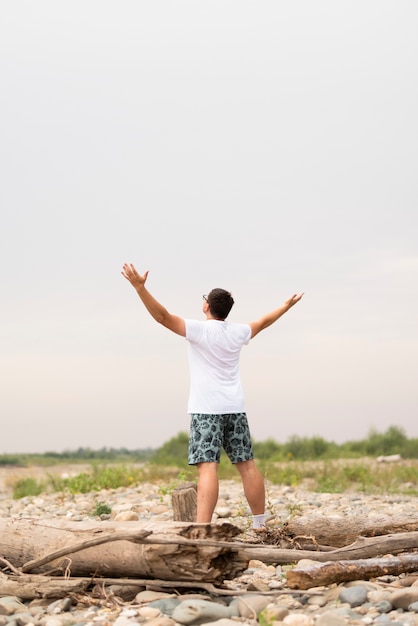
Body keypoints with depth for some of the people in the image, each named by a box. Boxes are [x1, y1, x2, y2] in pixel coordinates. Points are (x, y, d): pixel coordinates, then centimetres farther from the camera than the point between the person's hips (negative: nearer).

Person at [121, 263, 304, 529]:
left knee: (208, 467, -15)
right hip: (235, 407, 6)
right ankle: (261, 524, 20)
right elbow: (264, 321, 28)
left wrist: (140, 287, -21)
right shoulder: (238, 332, 10)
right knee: (247, 464, 11)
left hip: (206, 409, -5)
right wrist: (287, 306, 45)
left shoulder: (200, 329, -8)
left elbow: (163, 316, -18)